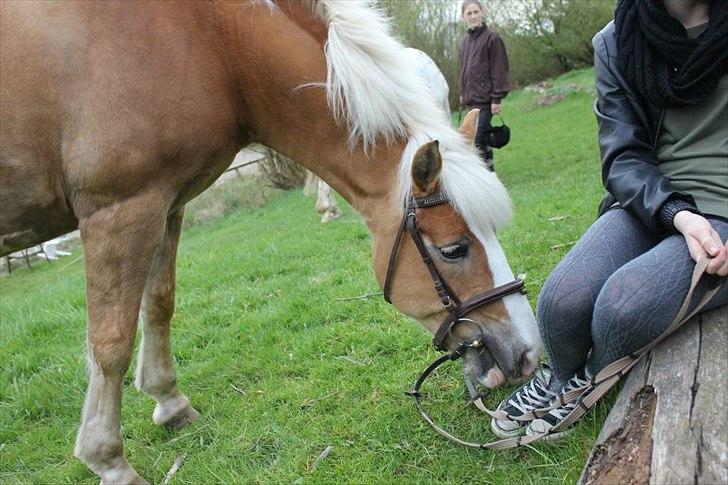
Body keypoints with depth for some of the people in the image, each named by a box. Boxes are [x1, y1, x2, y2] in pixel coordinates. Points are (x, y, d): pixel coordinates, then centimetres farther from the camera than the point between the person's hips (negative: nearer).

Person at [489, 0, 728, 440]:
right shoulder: (617, 43, 6)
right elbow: (623, 157, -1)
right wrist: (677, 213, -20)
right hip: (652, 202, 3)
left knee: (623, 305, -30)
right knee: (562, 301, -23)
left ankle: (584, 385, 5)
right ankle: (559, 377, 12)